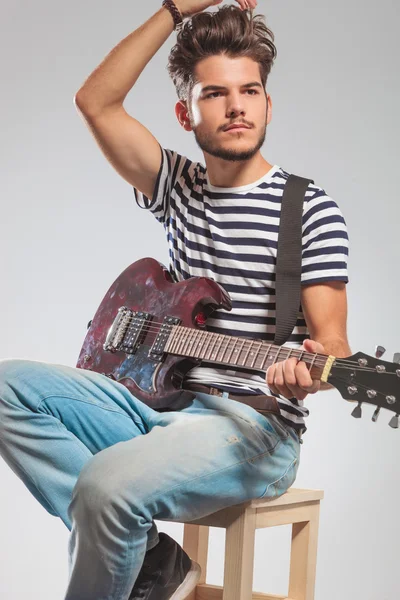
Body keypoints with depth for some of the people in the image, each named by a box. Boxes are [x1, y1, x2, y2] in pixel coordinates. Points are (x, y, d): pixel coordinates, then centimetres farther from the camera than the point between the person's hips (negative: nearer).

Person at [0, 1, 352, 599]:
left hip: (253, 423, -6)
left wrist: (315, 367, -34)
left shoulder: (310, 209, -4)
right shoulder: (180, 186, 12)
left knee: (110, 481, -34)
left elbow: (330, 336, -9)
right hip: (160, 398, 7)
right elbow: (96, 102, 2)